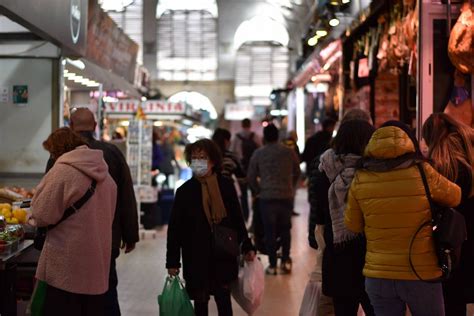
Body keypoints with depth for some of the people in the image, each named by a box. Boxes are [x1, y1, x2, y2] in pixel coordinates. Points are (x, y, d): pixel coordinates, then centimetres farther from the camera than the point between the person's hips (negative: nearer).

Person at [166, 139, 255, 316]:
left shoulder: (226, 186, -2)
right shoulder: (185, 191, -5)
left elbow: (237, 219, 6)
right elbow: (175, 228, -3)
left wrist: (247, 247, 6)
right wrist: (172, 261, -4)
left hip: (224, 257, 1)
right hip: (196, 259, 0)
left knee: (224, 301, 7)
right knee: (200, 302, 10)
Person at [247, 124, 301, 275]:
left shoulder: (258, 153, -3)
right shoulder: (289, 152, 0)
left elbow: (251, 177, 1)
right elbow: (297, 173, 11)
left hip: (267, 197, -1)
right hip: (287, 196, 1)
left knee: (270, 231, 6)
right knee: (285, 229, 16)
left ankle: (273, 265, 6)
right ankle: (286, 260, 11)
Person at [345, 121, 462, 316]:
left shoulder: (360, 179, -6)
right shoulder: (422, 173, -10)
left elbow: (352, 225, 5)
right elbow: (455, 197, 8)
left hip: (377, 276, 2)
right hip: (422, 273, -1)